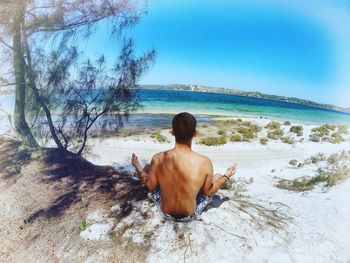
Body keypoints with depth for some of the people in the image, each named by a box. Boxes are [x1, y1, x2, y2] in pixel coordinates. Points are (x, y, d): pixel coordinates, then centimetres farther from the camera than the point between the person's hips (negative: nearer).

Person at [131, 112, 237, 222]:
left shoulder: (158, 159, -23)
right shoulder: (204, 162, -27)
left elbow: (151, 186, -6)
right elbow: (208, 192, -10)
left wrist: (139, 169, 11)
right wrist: (227, 176, 4)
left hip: (165, 212, 1)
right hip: (190, 215, -1)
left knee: (147, 168, 18)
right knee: (218, 176, 16)